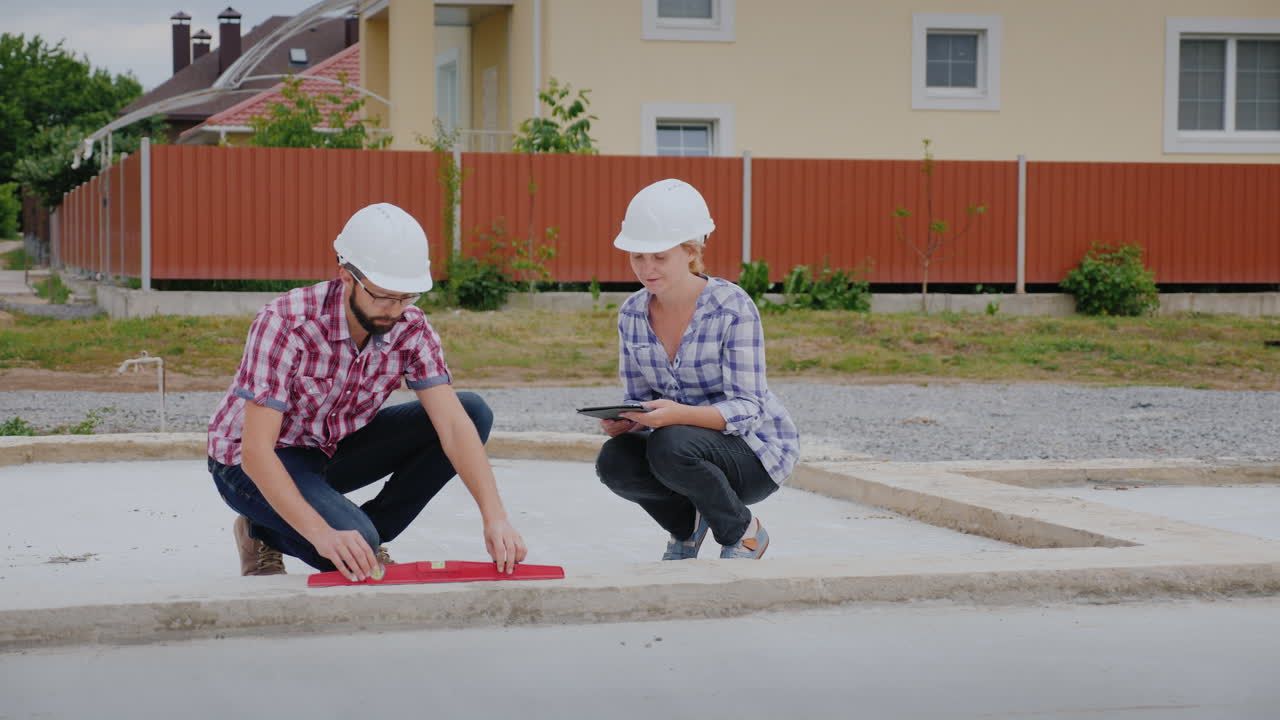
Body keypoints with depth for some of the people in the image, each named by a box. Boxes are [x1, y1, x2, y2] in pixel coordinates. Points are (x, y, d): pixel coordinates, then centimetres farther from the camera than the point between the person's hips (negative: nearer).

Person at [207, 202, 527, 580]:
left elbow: (453, 425, -23)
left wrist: (494, 517, -39)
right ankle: (263, 535, 0)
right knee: (353, 540, -34)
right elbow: (256, 452, -36)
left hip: (336, 450, 6)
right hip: (253, 463, -6)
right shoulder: (283, 323, -31)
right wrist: (323, 534, -48)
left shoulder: (411, 329, -16)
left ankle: (366, 538, -3)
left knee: (473, 411, -13)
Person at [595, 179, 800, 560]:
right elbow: (638, 400, 3)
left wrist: (678, 415, -40)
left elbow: (748, 408, -22)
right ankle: (686, 523, 6)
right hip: (682, 439, 5)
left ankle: (743, 533, -6)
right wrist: (624, 422, -22)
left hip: (755, 451, -5)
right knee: (613, 461, -25)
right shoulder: (632, 314, -1)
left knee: (672, 446, -34)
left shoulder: (732, 307, -19)